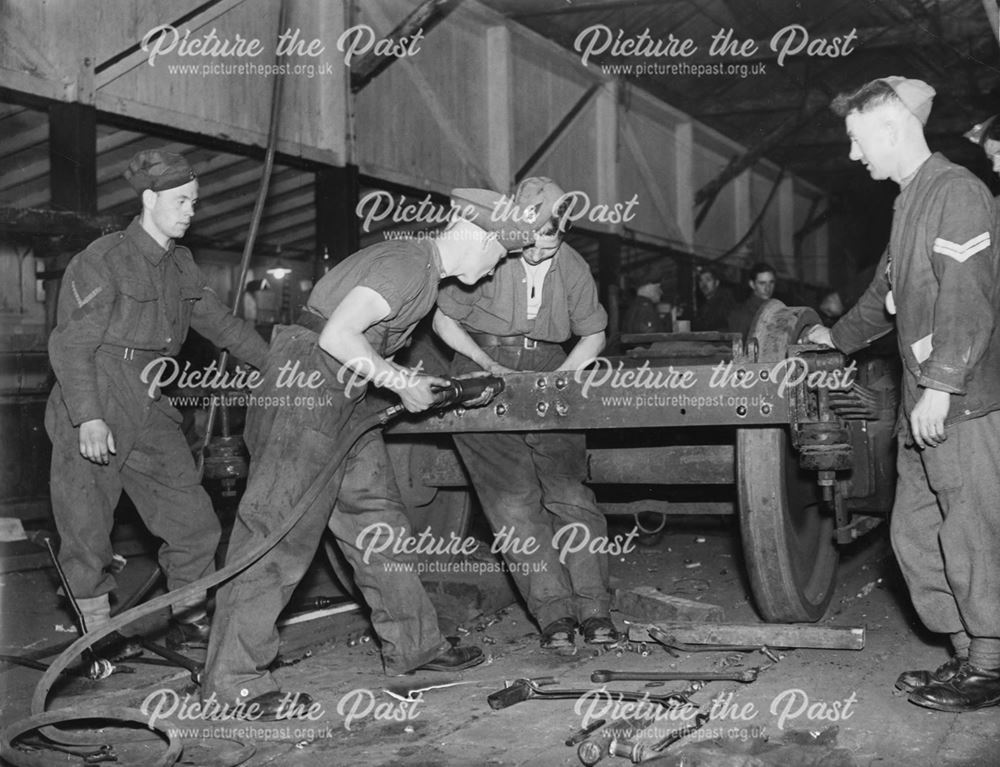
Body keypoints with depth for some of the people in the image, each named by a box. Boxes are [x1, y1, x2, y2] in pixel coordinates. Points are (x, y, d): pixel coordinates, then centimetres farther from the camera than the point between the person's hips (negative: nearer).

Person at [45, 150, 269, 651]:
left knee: (195, 522, 4)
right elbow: (71, 345, -14)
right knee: (87, 534, 2)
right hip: (95, 416, -7)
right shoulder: (102, 260, -11)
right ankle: (97, 637, 19)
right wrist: (88, 418, -23)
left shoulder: (179, 265, 11)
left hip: (150, 412, 7)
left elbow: (220, 323, 18)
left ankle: (190, 624, 19)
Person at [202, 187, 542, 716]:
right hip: (304, 387, -10)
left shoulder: (424, 273, 17)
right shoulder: (406, 265, -15)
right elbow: (337, 336, -24)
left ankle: (413, 646, 23)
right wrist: (401, 383, -15)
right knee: (280, 529, -8)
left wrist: (407, 380, 14)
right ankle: (232, 677, -1)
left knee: (377, 521, 13)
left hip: (344, 399, 10)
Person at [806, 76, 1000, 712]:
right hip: (926, 405, 10)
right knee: (915, 533, 11)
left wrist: (941, 384, -23)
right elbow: (889, 293, 32)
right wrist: (839, 337, 43)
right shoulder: (911, 201, 20)